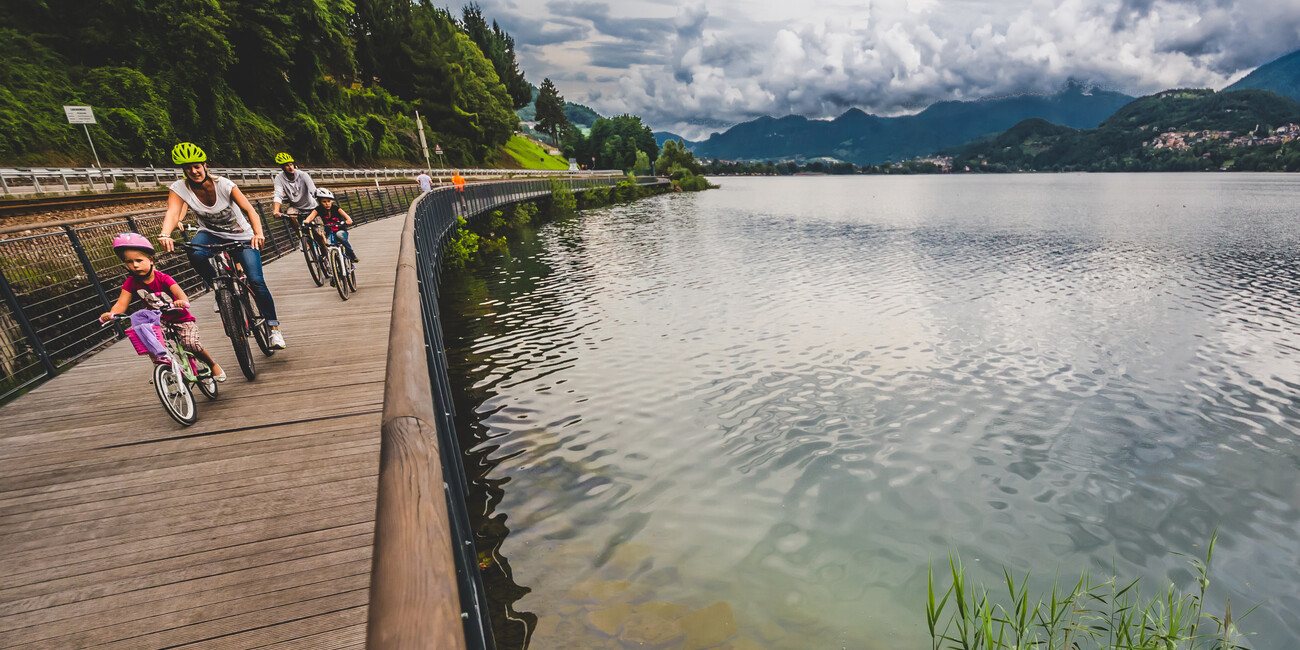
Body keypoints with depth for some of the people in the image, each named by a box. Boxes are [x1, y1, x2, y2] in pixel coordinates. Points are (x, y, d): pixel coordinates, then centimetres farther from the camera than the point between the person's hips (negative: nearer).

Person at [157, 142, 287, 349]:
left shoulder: (223, 184, -19)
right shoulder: (180, 188, -13)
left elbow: (249, 209, -30)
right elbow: (172, 213, -28)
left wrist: (258, 233, -49)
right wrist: (165, 235, -49)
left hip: (241, 236, -2)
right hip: (211, 234, 2)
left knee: (256, 281, -16)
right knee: (194, 253, -35)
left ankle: (274, 327, -4)